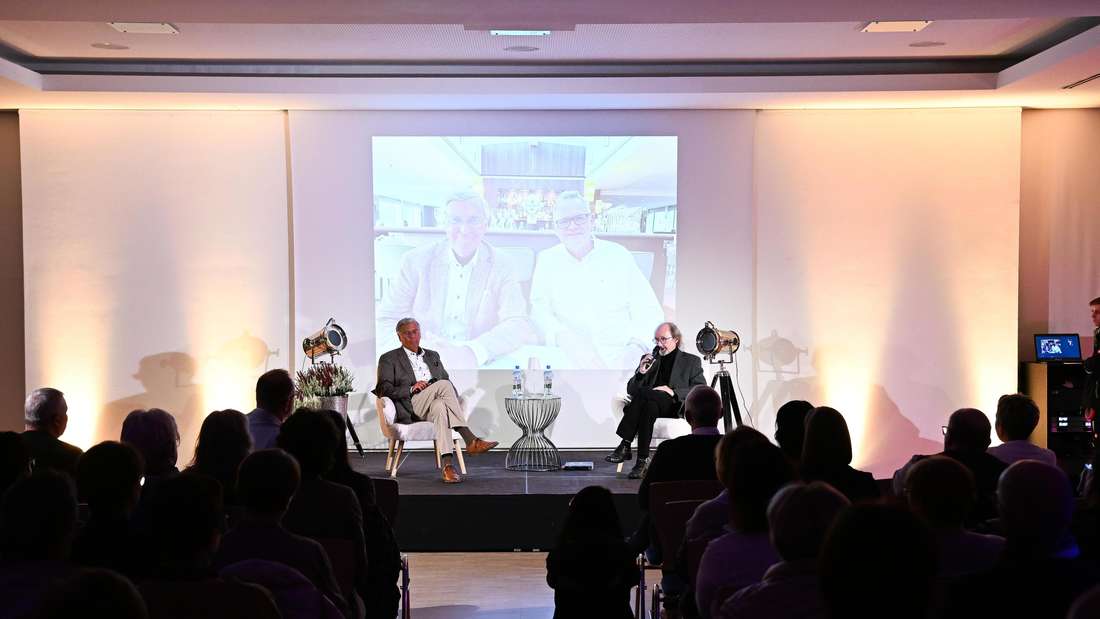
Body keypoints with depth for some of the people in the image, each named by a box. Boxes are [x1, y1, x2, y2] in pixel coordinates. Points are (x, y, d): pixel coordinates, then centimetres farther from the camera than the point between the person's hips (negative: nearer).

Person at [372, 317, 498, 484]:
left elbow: (449, 383, 22)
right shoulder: (389, 359, 13)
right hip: (410, 408, -4)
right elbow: (384, 390, 0)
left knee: (439, 406, -37)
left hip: (436, 404, 4)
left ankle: (447, 465, -48)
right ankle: (470, 441, -37)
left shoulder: (433, 356, 27)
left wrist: (456, 401, 0)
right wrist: (411, 389, -15)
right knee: (443, 384, -31)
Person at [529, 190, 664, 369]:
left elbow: (648, 311, 5)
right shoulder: (547, 260, 11)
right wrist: (566, 339, -23)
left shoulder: (619, 255, 10)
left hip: (619, 356, 0)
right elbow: (539, 310, -2)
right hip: (565, 358, 0)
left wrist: (636, 347, -16)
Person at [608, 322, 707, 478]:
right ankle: (642, 460, -37)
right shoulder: (649, 359, 23)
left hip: (676, 407, -3)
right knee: (649, 407, -35)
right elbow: (630, 390, 17)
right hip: (650, 403, 3)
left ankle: (625, 446, -31)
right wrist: (641, 372, -4)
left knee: (642, 393, -31)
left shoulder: (691, 361, 15)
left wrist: (674, 392, -14)